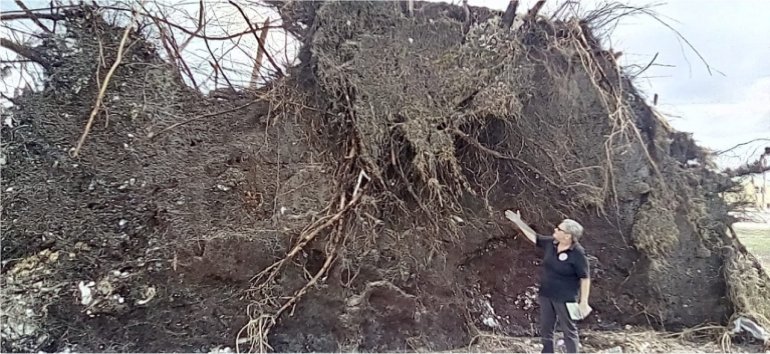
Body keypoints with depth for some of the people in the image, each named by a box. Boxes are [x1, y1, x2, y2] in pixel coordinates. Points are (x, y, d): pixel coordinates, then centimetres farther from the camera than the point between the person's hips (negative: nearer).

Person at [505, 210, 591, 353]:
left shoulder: (578, 253, -21)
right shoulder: (551, 243, -3)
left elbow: (585, 278, -17)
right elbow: (534, 237, 12)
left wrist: (584, 302, -17)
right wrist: (518, 222, 10)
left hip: (565, 298, -7)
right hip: (546, 295, 7)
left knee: (569, 331, 8)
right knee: (546, 330, 18)